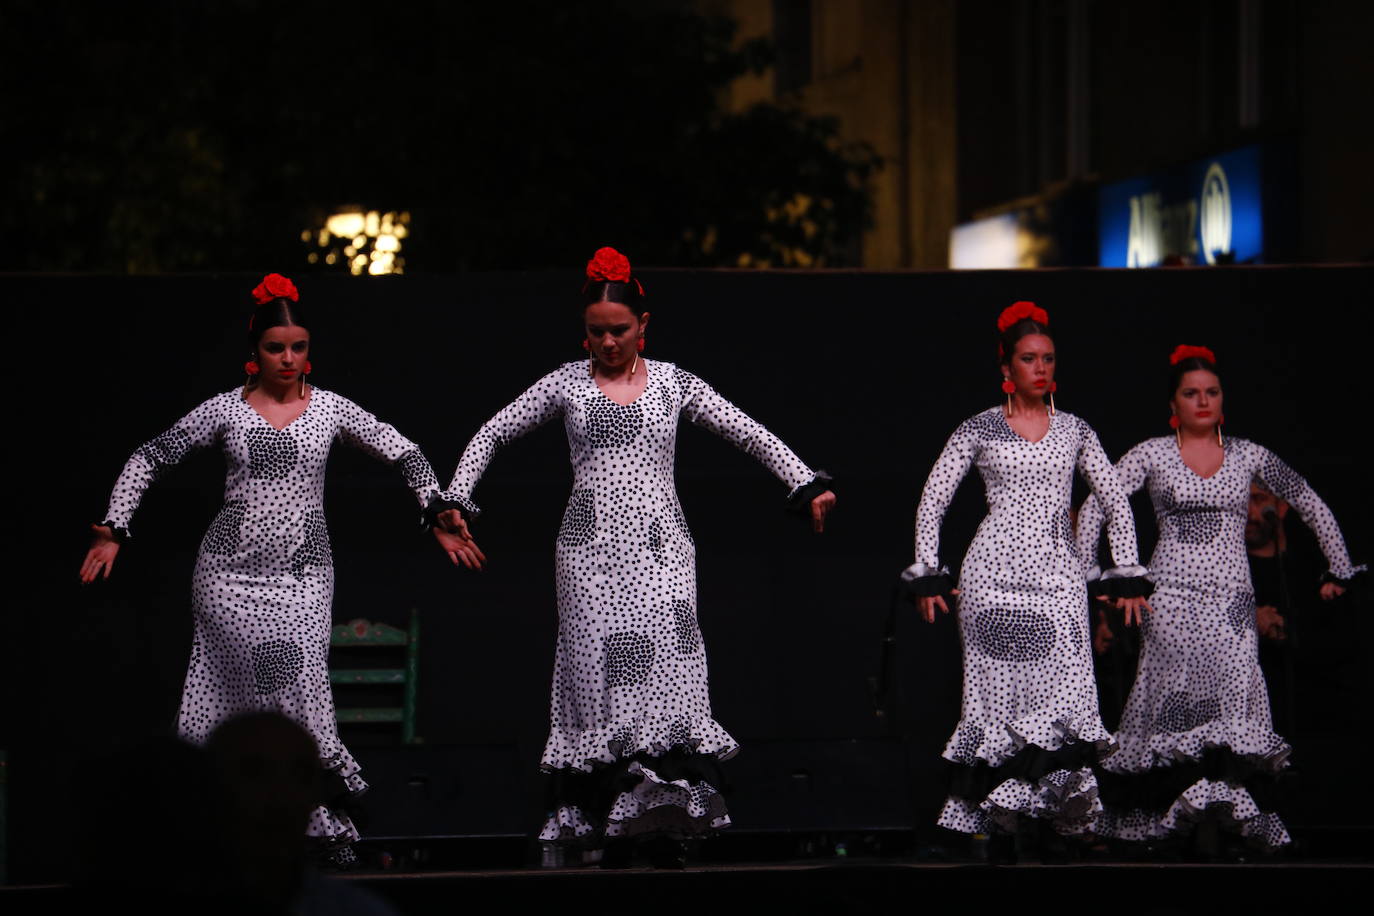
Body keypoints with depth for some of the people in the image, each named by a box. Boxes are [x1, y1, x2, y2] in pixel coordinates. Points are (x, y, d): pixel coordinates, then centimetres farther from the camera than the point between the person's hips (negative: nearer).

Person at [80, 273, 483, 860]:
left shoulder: (330, 410, 7)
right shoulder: (225, 411, 4)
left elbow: (404, 456, 15)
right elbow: (149, 459, 10)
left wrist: (439, 514, 5)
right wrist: (113, 531, 2)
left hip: (303, 573, 0)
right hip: (231, 569, 0)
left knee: (296, 685, -14)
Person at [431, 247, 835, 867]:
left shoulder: (671, 383, 8)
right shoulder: (568, 383, 8)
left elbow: (749, 435, 10)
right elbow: (492, 434, 14)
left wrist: (807, 485, 1)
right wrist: (455, 499, 3)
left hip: (659, 548, 0)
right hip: (592, 548, 0)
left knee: (665, 669, -15)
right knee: (599, 675, -7)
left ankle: (665, 830, -17)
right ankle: (611, 836, -5)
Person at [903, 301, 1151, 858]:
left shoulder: (1073, 431, 13)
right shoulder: (979, 430, 7)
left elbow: (1117, 504, 17)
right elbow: (931, 502, 7)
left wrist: (1129, 579, 12)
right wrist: (927, 576, 1)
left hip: (1058, 576, 2)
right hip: (996, 576, -2)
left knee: (1065, 695, -12)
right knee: (1001, 692, -7)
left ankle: (1054, 822, -11)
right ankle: (1002, 828, -5)